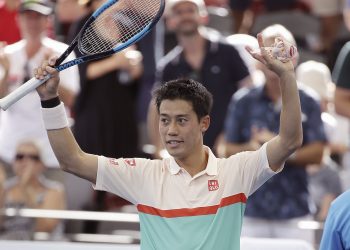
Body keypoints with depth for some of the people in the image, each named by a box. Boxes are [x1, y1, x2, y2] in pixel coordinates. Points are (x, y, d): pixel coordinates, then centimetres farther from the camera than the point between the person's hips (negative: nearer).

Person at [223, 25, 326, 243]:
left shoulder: (307, 103, 3)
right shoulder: (243, 102, 5)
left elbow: (317, 153, -1)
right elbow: (229, 150, 6)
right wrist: (250, 149, -15)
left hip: (294, 212, 0)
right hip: (252, 209, 1)